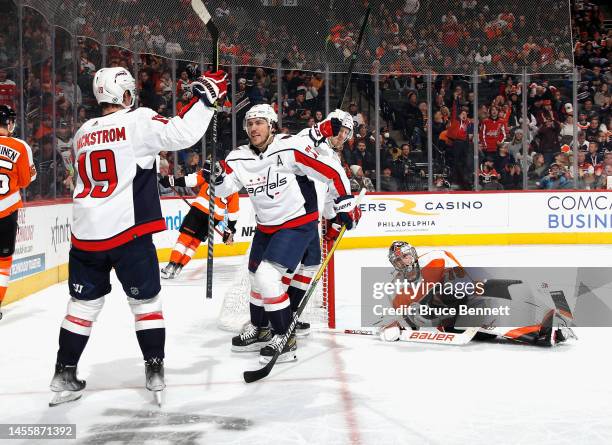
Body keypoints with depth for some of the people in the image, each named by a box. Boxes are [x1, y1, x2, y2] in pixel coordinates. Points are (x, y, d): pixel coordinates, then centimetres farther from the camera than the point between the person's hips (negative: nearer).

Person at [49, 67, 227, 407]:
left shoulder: (83, 133, 14)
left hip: (85, 235, 5)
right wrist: (206, 96, -9)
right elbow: (182, 134, -19)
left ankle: (64, 375, 17)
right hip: (127, 232, -5)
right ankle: (154, 371, 9)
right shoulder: (137, 121, -6)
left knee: (83, 304, 15)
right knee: (145, 300, 10)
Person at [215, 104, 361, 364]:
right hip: (266, 227, 7)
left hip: (298, 223, -7)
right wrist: (217, 175, -26)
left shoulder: (291, 148, -21)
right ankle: (260, 331, 39)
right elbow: (222, 188, -5)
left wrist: (344, 205, -11)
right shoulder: (240, 158, -4)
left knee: (268, 276, -18)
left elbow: (332, 172, -16)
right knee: (257, 277, 18)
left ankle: (285, 338, -6)